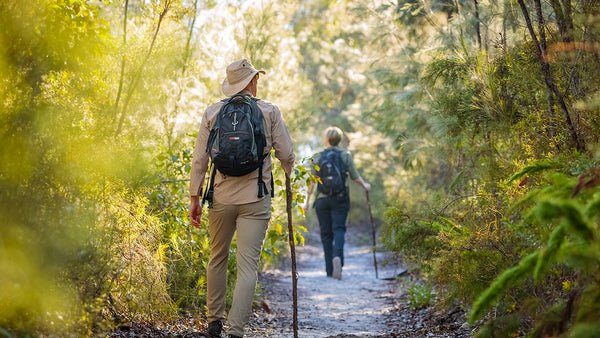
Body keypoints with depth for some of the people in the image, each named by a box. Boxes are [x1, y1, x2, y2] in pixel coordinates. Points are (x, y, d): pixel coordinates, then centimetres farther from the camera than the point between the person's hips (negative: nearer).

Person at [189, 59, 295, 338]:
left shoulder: (212, 113, 4)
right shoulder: (269, 111, 0)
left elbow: (199, 159, 2)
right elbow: (286, 154, 2)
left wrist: (194, 197, 6)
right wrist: (289, 172, 24)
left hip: (221, 197, 2)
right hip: (255, 199, -2)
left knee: (217, 258, 19)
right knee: (248, 265, -3)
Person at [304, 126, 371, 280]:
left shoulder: (317, 157, 0)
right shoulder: (346, 155, 0)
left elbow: (312, 182, 0)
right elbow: (355, 176, 1)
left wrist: (307, 201, 9)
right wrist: (365, 185, 21)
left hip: (322, 199, 1)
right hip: (340, 198, -1)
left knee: (326, 234, 7)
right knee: (339, 229, -3)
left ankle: (330, 270, 7)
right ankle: (337, 257, -32)